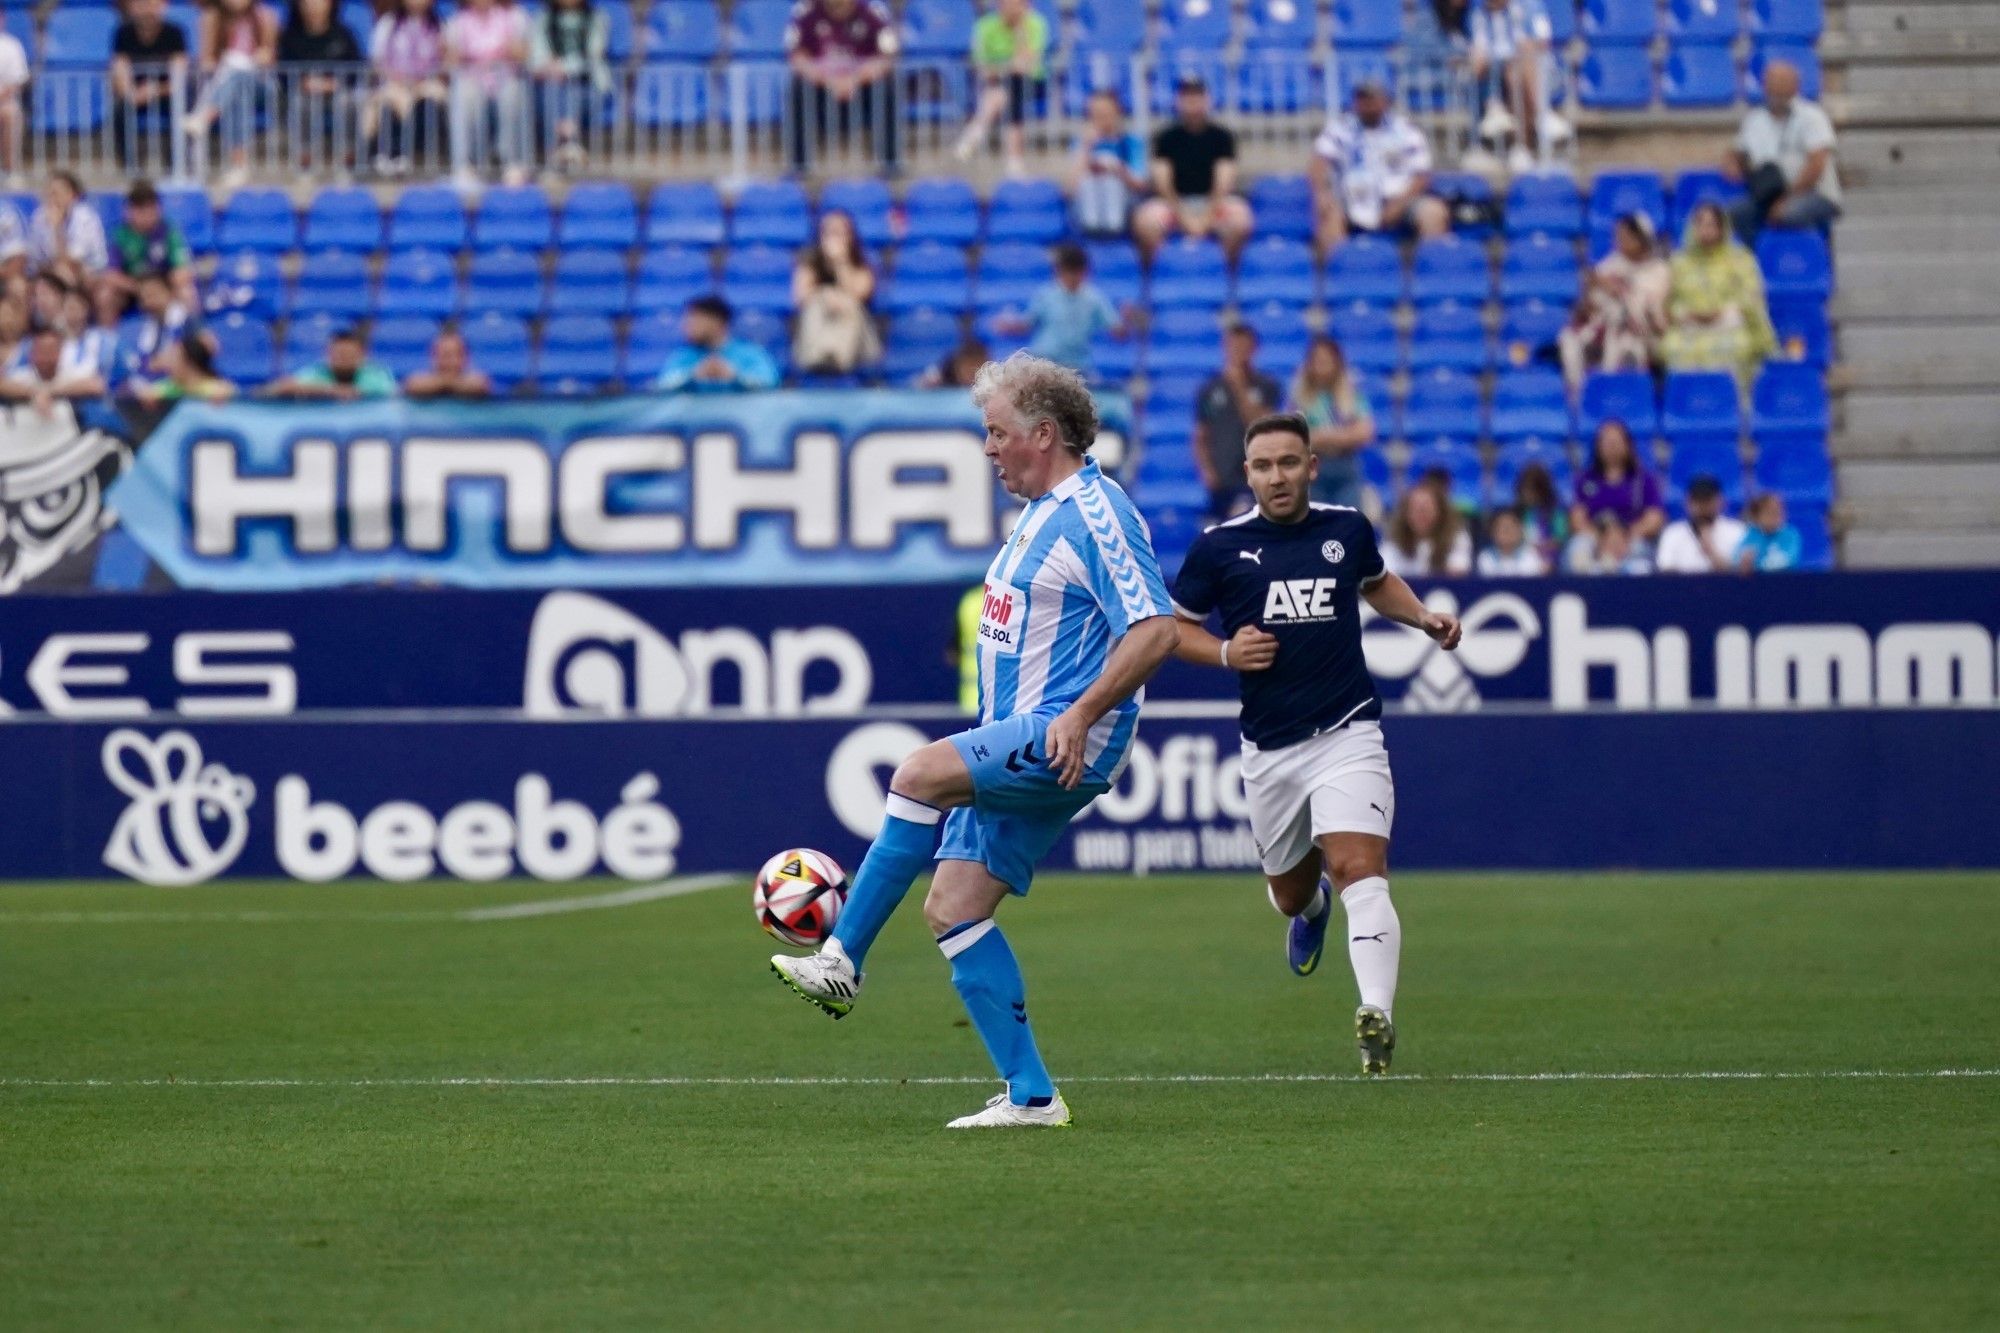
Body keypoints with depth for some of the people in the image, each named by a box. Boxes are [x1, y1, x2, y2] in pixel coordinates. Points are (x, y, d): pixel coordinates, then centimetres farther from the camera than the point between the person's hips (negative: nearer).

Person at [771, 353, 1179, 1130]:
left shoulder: (1094, 515, -12)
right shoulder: (1040, 515, 19)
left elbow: (1155, 629, -21)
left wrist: (1081, 717, -26)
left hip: (1064, 747, -11)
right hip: (1017, 746, 11)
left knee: (919, 775, -29)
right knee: (953, 909, 3)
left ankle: (842, 961, -22)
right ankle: (1030, 1095, 3)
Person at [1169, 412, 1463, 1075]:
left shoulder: (1347, 530, 4)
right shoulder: (1219, 547, -2)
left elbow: (1378, 583, 26)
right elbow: (1174, 627, 8)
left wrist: (1423, 616, 9)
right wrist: (1226, 652, -10)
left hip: (1346, 734, -1)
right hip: (1269, 748, 1)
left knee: (1360, 872, -21)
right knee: (1291, 892, 16)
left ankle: (1377, 1013, -31)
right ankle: (1312, 908, 54)